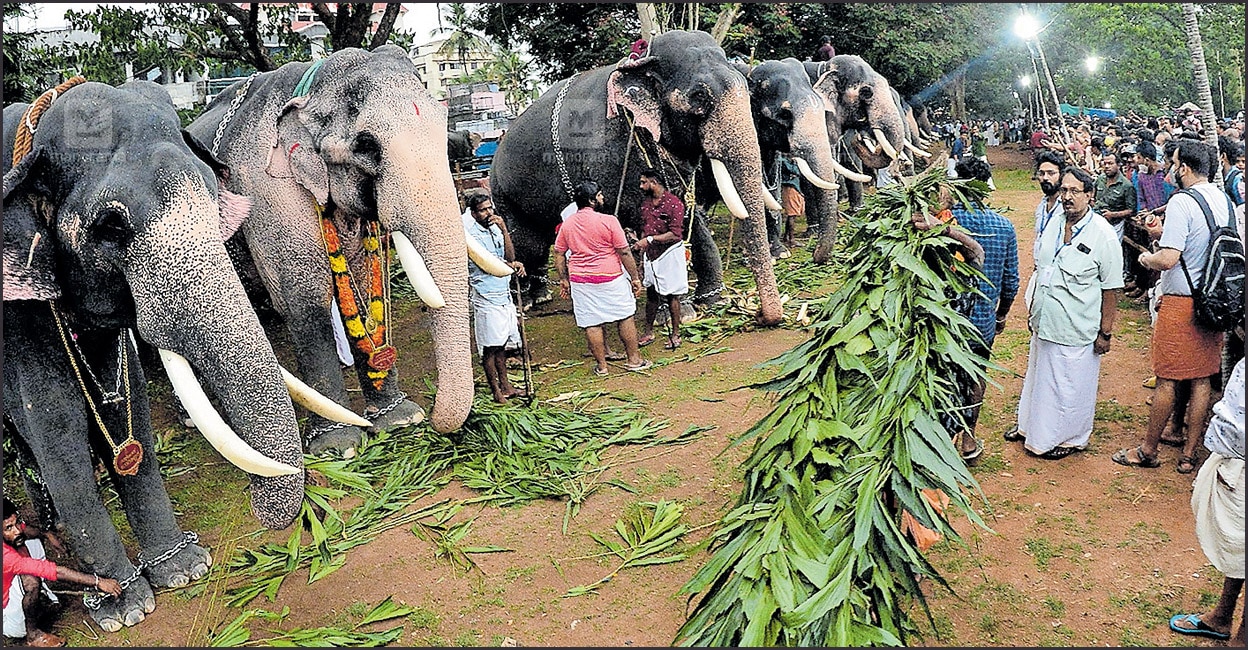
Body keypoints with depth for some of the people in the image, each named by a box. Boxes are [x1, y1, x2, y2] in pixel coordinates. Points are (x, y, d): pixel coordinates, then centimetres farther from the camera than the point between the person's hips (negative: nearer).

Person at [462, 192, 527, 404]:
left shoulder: (496, 229, 11)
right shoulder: (471, 234, -10)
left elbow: (510, 257, 2)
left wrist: (504, 229, -9)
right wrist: (513, 266, -7)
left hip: (504, 293, 7)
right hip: (486, 297, -7)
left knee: (501, 344, 14)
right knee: (490, 347, -1)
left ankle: (506, 386, 23)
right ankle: (496, 391, 8)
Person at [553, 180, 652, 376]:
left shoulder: (567, 224, 3)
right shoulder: (608, 221, -12)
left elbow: (558, 254, 7)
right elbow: (624, 253, -10)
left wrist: (564, 280, 16)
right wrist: (635, 277, -1)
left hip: (580, 281, 4)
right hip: (610, 279, -4)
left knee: (592, 323, 8)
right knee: (625, 318, 11)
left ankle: (601, 365, 16)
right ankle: (634, 360, 18)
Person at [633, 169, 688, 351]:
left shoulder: (674, 203, -14)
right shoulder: (646, 202, 9)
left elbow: (675, 234, -20)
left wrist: (649, 239, -25)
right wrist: (642, 257, 14)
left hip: (669, 253, -6)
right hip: (650, 253, 7)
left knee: (672, 295, 2)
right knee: (651, 293, 12)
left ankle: (675, 334, 13)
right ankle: (648, 332, 21)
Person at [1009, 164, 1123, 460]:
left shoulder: (1102, 234, -14)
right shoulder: (1052, 223, 3)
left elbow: (1111, 289, -12)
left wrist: (1105, 332, -12)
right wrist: (1032, 308, 16)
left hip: (1077, 330, -6)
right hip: (1044, 322, 6)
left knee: (1070, 385, 8)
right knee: (1038, 376, 20)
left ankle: (1070, 438, 27)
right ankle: (1031, 426, 38)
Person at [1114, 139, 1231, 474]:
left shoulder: (1181, 202, -18)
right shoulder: (1224, 200, 7)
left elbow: (1168, 259, -24)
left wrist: (1146, 259, -4)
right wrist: (1164, 232, 23)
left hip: (1181, 302, -7)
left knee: (1167, 380, 2)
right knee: (1202, 380, 11)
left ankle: (1148, 450, 15)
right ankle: (1189, 455, 20)